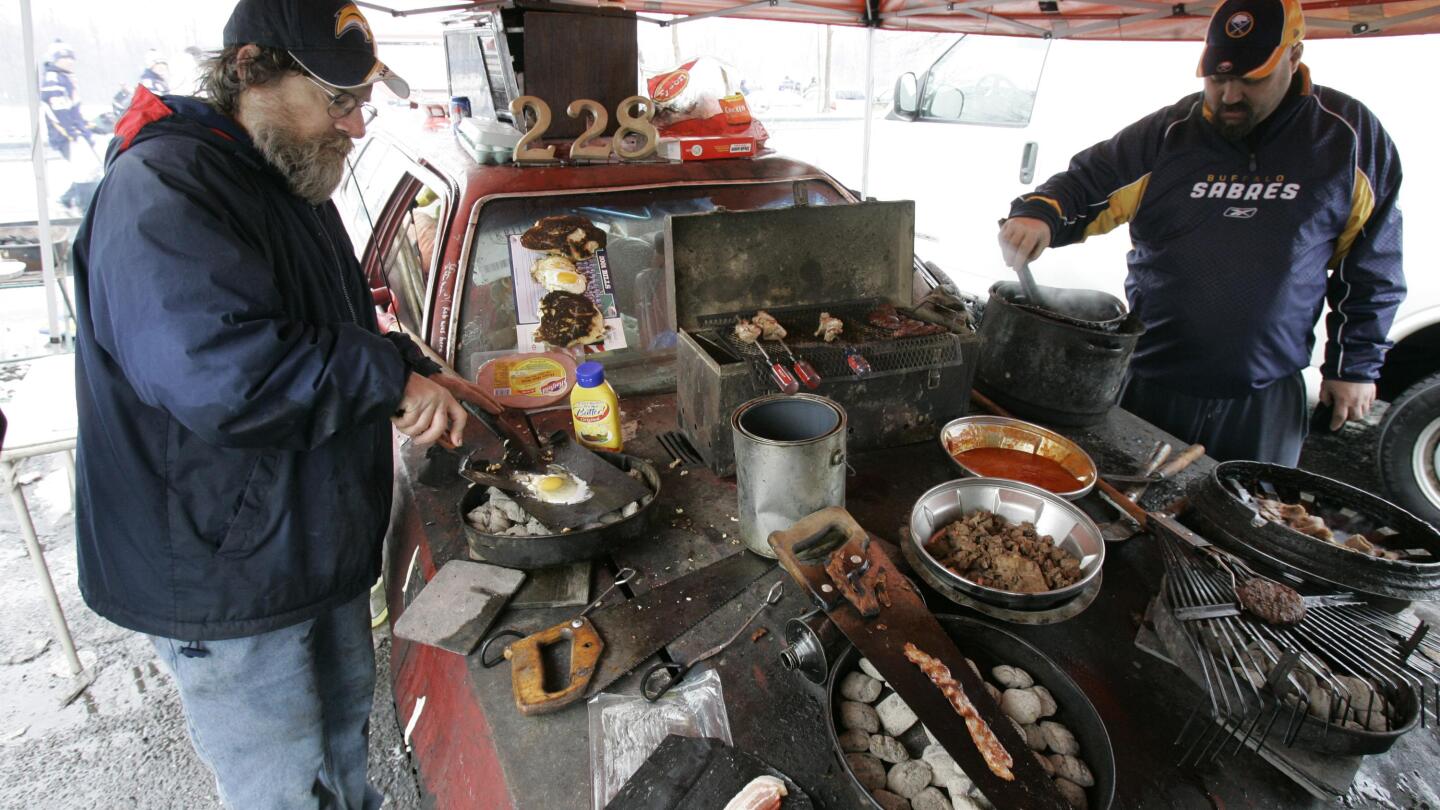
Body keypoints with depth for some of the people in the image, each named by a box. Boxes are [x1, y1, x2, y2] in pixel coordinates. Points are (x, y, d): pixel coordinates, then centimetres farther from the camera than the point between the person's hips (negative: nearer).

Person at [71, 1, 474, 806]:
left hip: (323, 550, 9)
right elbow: (216, 371, -35)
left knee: (346, 734, 27)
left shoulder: (295, 180, 10)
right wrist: (391, 375, -26)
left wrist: (425, 380, 1)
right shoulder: (160, 193, -21)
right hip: (224, 581, -8)